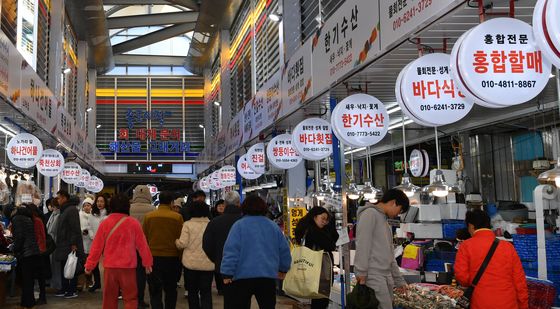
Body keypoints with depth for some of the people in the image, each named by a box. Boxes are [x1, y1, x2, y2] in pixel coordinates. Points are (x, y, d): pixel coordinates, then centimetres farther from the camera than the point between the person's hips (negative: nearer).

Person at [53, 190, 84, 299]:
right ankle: (65, 289, 21)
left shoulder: (72, 210, -14)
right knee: (63, 268, 13)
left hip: (70, 246, -10)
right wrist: (59, 244, 19)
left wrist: (73, 244, -23)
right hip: (63, 245, 10)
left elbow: (75, 229, -20)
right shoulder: (64, 210, 17)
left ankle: (73, 290, 4)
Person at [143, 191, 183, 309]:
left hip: (153, 256, 0)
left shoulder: (148, 216, -5)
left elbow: (144, 238, 2)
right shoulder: (177, 217, -9)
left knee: (155, 290, 5)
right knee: (171, 290, 16)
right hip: (172, 257, 0)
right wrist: (181, 257, 9)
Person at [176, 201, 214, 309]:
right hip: (208, 264, 1)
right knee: (206, 292, 4)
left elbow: (183, 244, -10)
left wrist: (176, 242, 10)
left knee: (192, 291, 15)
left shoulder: (187, 224, -7)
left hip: (191, 263, -1)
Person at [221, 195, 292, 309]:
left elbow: (231, 250, -12)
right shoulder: (273, 226, 9)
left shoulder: (239, 225, -4)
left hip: (243, 276, -4)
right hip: (268, 276, 4)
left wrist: (227, 273, -7)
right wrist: (283, 269, 28)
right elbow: (284, 250, 14)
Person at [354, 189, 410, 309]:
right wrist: (361, 272, -19)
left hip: (386, 277, 9)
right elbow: (362, 244, -14)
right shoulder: (370, 213, -4)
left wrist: (400, 281, 24)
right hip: (373, 276, -9)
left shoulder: (385, 221, 24)